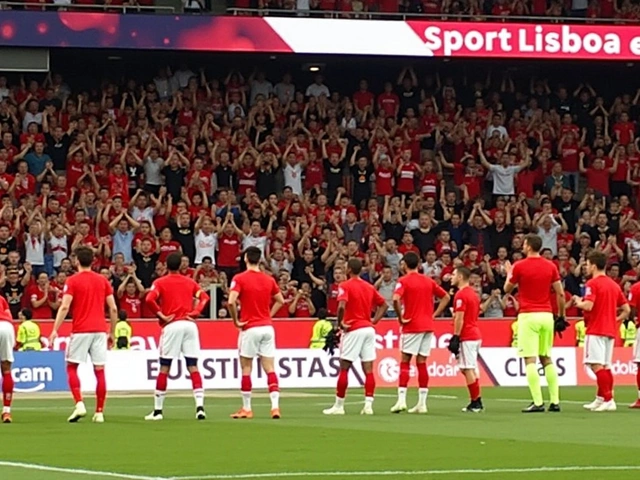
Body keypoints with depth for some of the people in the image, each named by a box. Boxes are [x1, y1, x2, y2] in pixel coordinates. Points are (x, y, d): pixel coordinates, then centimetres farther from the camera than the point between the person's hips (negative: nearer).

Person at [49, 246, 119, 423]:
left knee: (71, 367, 8)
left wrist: (55, 330, -12)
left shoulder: (72, 281, -2)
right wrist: (112, 332, 15)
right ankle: (99, 412, 4)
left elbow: (64, 307, -12)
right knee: (99, 370, 5)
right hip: (99, 330, 3)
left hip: (80, 331, -3)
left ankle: (79, 404, -9)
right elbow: (113, 309, 7)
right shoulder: (103, 281, 9)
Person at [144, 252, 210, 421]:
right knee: (193, 367, 1)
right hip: (189, 324, 3)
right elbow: (204, 297, 6)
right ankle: (200, 406, -11)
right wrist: (195, 312, 0)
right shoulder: (189, 282, 12)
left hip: (171, 326, -3)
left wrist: (161, 316, -5)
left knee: (164, 368, 4)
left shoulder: (160, 282, 2)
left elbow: (149, 300, -14)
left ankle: (158, 410, 7)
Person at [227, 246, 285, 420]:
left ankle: (246, 408, 10)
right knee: (270, 368, 3)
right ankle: (275, 406, -8)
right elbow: (280, 300, 17)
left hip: (250, 328, -4)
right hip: (267, 327, 4)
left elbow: (231, 301, -20)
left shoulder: (240, 279, -8)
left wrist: (236, 321, -9)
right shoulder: (269, 279, 7)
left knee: (246, 369, 6)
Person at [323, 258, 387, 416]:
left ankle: (339, 405, 6)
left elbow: (342, 306, -23)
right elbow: (383, 305, 18)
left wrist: (340, 323, -10)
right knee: (368, 369, 3)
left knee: (344, 368, 2)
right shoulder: (369, 287, 12)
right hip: (368, 329, 6)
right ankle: (368, 405, -3)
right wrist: (374, 321, 13)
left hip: (353, 330, -6)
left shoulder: (345, 286, -7)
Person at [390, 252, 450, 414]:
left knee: (405, 362, 0)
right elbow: (446, 297, 17)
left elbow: (396, 299, -23)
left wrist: (401, 318, -12)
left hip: (412, 326, -5)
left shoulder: (404, 281, -6)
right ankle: (422, 403, 5)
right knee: (422, 363, 7)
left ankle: (401, 400, -8)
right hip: (428, 326, 5)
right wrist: (434, 315, 11)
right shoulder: (428, 281, 11)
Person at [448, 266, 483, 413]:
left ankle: (475, 403, -7)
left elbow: (459, 318, -18)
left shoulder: (461, 295, -13)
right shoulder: (473, 293, 16)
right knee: (472, 369, 13)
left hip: (466, 337, -10)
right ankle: (477, 402, 14)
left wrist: (455, 337, -18)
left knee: (468, 369, -7)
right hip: (476, 334, 10)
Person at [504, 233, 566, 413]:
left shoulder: (519, 266, -6)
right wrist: (561, 317, 14)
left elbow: (507, 289, 8)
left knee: (530, 360, -5)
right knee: (547, 359, 13)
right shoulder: (551, 266, 5)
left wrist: (509, 273, 26)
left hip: (528, 316, -5)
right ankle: (555, 401, 10)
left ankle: (538, 402, -12)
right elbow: (560, 294, 5)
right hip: (546, 315, 5)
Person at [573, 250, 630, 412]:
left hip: (595, 330, -8)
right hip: (610, 331, 8)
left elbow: (588, 306, -21)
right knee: (606, 366, 12)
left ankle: (608, 399, -19)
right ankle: (600, 399, 18)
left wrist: (578, 303, -2)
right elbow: (626, 309, 13)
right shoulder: (614, 285, 13)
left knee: (597, 365, -11)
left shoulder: (592, 284, -9)